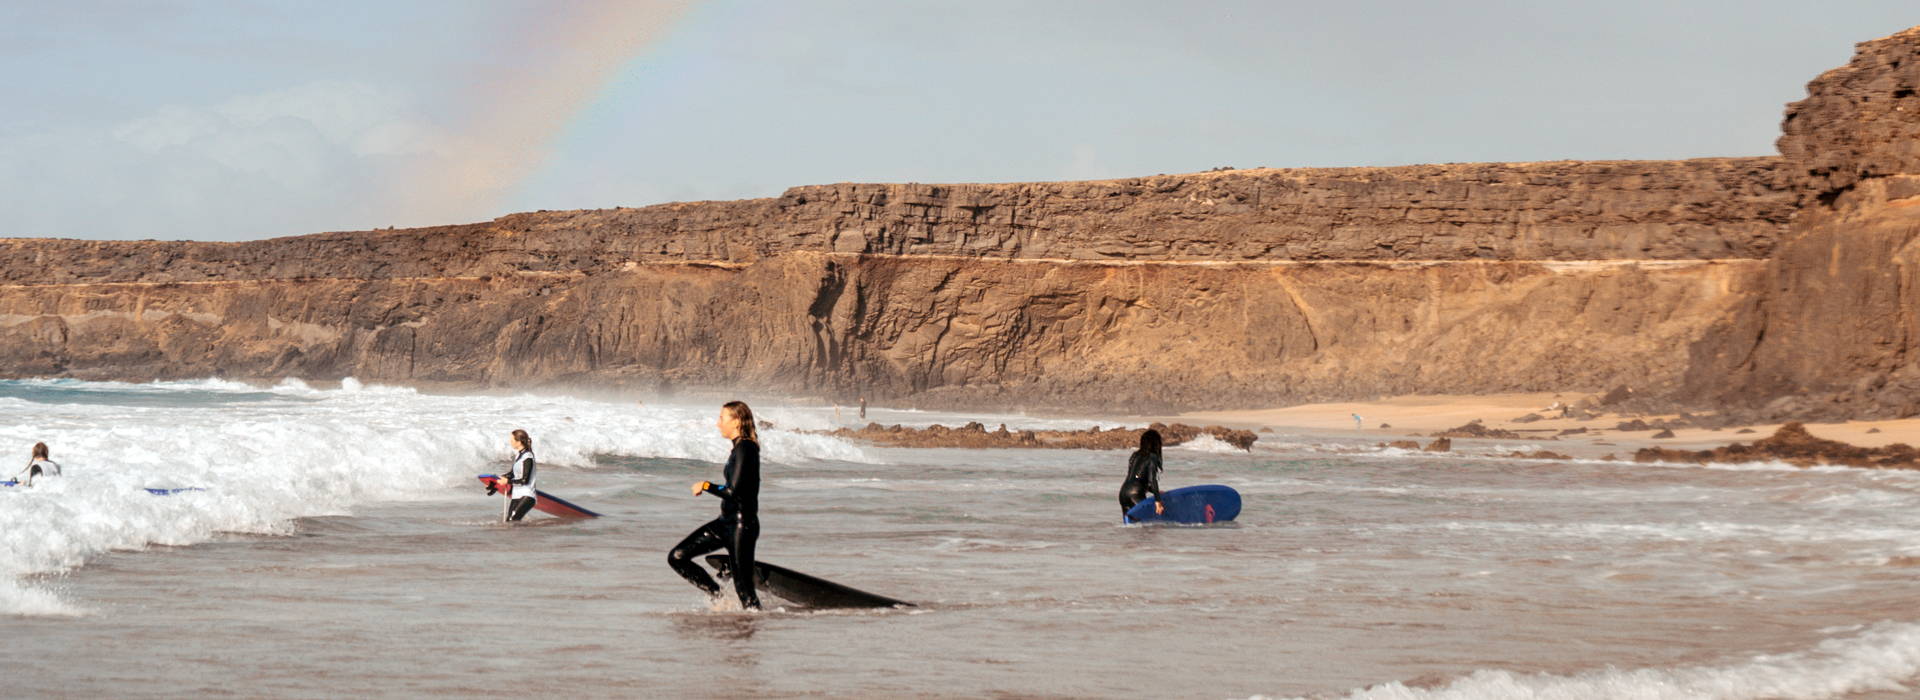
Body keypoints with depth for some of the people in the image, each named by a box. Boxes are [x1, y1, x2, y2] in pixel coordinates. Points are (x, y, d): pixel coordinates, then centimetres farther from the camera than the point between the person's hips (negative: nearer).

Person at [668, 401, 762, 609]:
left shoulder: (745, 449, -17)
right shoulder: (740, 447, 12)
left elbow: (733, 491, -24)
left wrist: (705, 486, -11)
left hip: (741, 525, -10)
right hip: (726, 522, 10)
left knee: (744, 589, -6)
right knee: (677, 557, 6)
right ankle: (717, 597, 13)